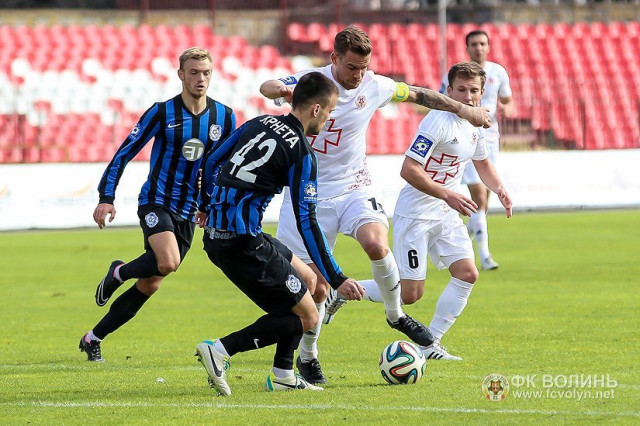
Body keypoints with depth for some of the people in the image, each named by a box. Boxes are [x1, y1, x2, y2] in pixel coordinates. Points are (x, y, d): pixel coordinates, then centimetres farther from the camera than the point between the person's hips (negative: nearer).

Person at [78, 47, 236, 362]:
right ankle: (118, 273, 2)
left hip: (188, 212, 4)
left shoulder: (224, 117, 2)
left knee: (150, 285, 4)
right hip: (156, 202, -4)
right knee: (168, 262, -30)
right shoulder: (162, 112, -8)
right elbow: (125, 152, -5)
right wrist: (106, 198, -11)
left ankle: (93, 338, 18)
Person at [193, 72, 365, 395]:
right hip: (243, 243, -9)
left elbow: (212, 162, 18)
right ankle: (220, 350, -11)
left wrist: (206, 206, 36)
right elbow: (306, 223, -15)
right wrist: (337, 280, -12)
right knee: (306, 318, -1)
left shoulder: (260, 123, 10)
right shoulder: (301, 153, -12)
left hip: (215, 232, 9)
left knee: (305, 278, 24)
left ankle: (282, 376, 22)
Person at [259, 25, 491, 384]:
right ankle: (307, 357, 22)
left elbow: (418, 95, 14)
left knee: (376, 242, -30)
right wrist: (281, 90, -53)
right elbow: (267, 87, -29)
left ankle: (397, 315, -6)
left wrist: (463, 109, 15)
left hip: (354, 188, 2)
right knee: (316, 289, -1)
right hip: (310, 194, -2)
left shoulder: (375, 86, -3)